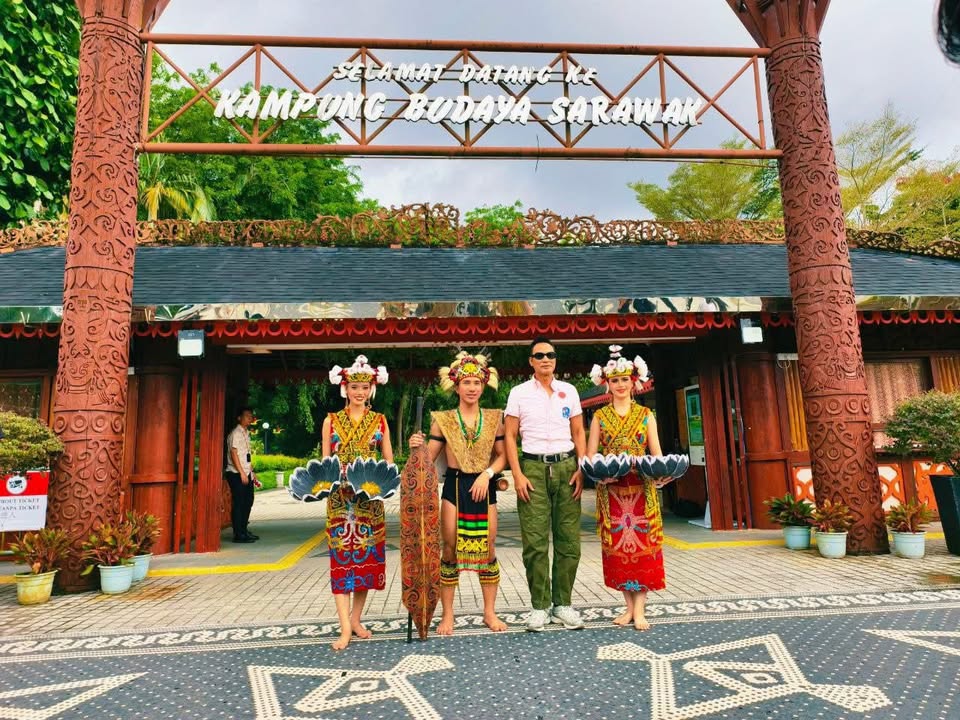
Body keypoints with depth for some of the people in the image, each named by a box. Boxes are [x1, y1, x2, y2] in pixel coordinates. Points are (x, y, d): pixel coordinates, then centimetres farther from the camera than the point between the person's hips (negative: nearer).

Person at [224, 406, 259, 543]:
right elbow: (234, 454, -16)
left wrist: (252, 472, 18)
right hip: (236, 474, -9)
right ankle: (238, 535, -1)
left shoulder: (246, 433, 17)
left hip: (246, 474, 9)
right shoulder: (235, 433, -10)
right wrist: (242, 473, -19)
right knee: (238, 503, -5)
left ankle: (244, 530, 22)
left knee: (248, 502, 12)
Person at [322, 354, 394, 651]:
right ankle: (345, 627, -2)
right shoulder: (331, 421, 5)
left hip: (370, 497, 1)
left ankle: (356, 618, 20)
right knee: (342, 557, -4)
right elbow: (325, 461, 5)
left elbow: (389, 461, 8)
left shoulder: (379, 421, 7)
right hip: (340, 498, -1)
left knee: (367, 555, 5)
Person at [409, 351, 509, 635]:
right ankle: (447, 615, 17)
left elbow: (502, 456, 5)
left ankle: (490, 612, 23)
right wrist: (416, 447, -21)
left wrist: (487, 474, -11)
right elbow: (428, 458, -1)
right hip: (455, 487, -1)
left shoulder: (494, 418, 4)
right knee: (450, 550, 2)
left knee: (488, 550, 7)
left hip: (484, 487, 2)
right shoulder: (443, 420, 0)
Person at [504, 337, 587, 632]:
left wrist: (582, 469, 1)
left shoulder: (569, 391, 11)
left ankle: (562, 604, 16)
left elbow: (578, 433, 12)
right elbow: (510, 436, 1)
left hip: (566, 467, 3)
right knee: (535, 543, -2)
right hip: (533, 467, -2)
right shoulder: (519, 393, 4)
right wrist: (518, 475, -7)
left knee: (568, 540, 4)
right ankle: (540, 606, 10)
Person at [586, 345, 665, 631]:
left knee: (642, 543, -3)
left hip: (641, 489, 0)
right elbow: (590, 454, 2)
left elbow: (656, 453, 4)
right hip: (611, 490, 1)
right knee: (617, 544, 2)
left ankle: (640, 609, 3)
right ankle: (629, 605, 13)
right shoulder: (600, 416, 7)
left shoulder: (646, 415, 7)